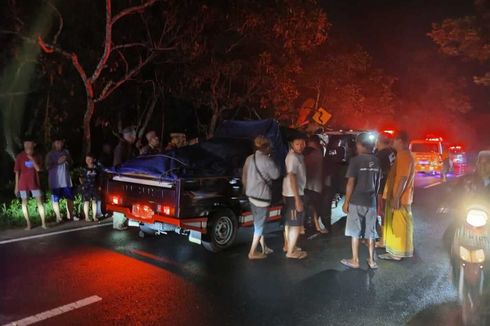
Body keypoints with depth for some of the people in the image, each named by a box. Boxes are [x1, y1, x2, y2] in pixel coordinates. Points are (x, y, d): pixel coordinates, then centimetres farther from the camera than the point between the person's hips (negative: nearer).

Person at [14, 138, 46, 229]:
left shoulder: (36, 156, 1)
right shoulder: (19, 157, -4)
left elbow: (38, 169, -7)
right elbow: (17, 172, -1)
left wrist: (32, 159, -17)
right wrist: (16, 186, -1)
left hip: (35, 183, 1)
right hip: (23, 184, -1)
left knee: (40, 202, -2)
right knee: (24, 203, 3)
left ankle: (43, 223, 3)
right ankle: (28, 224, 12)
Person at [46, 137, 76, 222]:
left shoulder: (66, 152, 8)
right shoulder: (50, 154, -3)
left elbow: (71, 163, 16)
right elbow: (48, 166, -8)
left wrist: (67, 160, -5)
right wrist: (57, 162, -19)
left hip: (66, 179, 4)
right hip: (55, 180, -4)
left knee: (70, 198, 8)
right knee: (55, 200, 0)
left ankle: (70, 215, 21)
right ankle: (58, 216, 11)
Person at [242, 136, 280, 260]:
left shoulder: (249, 158, 6)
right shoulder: (266, 160, -18)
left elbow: (244, 177, 11)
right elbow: (276, 175, -6)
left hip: (251, 195, 8)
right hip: (262, 196, -8)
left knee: (258, 223, 18)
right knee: (260, 224, 3)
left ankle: (264, 247, 31)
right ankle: (252, 252, 9)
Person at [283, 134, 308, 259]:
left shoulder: (297, 156, 10)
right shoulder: (293, 157, -20)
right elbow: (292, 178, -25)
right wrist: (297, 199, -26)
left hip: (289, 193, 10)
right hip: (294, 194, -10)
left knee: (289, 222, 19)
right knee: (296, 224, -3)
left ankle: (287, 245, 31)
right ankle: (291, 251, 6)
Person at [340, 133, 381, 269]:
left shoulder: (356, 160, -11)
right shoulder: (376, 161, 4)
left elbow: (351, 183, -13)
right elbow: (378, 182, 9)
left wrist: (346, 202, -7)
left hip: (356, 201, -5)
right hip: (371, 201, 5)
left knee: (355, 232, 5)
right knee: (370, 232, 11)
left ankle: (355, 260, 11)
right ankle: (371, 260, 19)